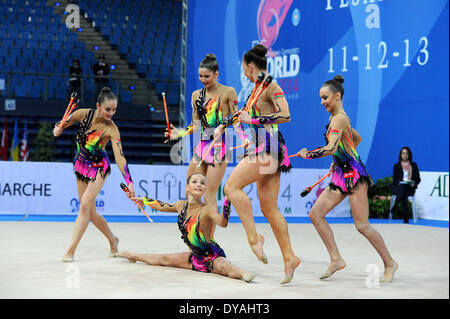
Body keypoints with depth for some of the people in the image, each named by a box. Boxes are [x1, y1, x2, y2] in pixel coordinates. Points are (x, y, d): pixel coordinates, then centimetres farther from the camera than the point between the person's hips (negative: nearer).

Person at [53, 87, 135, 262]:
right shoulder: (84, 114, -11)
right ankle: (112, 240, 31)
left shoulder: (111, 129, -20)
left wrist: (128, 181, -35)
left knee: (85, 206, -18)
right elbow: (65, 123, 8)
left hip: (98, 167, -4)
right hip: (81, 165, 5)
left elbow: (119, 155, -26)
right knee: (91, 213, 8)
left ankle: (70, 251, -13)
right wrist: (58, 128, -15)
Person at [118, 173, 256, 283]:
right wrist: (143, 200, 32)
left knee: (222, 266, -42)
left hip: (214, 255, -8)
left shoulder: (207, 210, -23)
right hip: (196, 257, 8)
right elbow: (163, 207, 21)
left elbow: (222, 222, -44)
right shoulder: (181, 205, -1)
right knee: (163, 259, 23)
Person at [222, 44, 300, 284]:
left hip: (269, 148, -9)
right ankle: (289, 257, 9)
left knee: (232, 186, -16)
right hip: (261, 149, 9)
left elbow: (285, 115, -20)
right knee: (268, 208, 6)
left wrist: (253, 120, -18)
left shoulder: (271, 86, -8)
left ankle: (254, 237, -14)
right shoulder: (257, 89, 19)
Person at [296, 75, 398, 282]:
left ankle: (390, 263, 11)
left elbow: (331, 149, -28)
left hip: (354, 175, -10)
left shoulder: (338, 119, -15)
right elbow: (357, 138, 30)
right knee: (315, 214, 1)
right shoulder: (340, 118, 15)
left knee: (362, 225, -5)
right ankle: (336, 260, 4)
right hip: (341, 176, 10)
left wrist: (307, 154, -16)